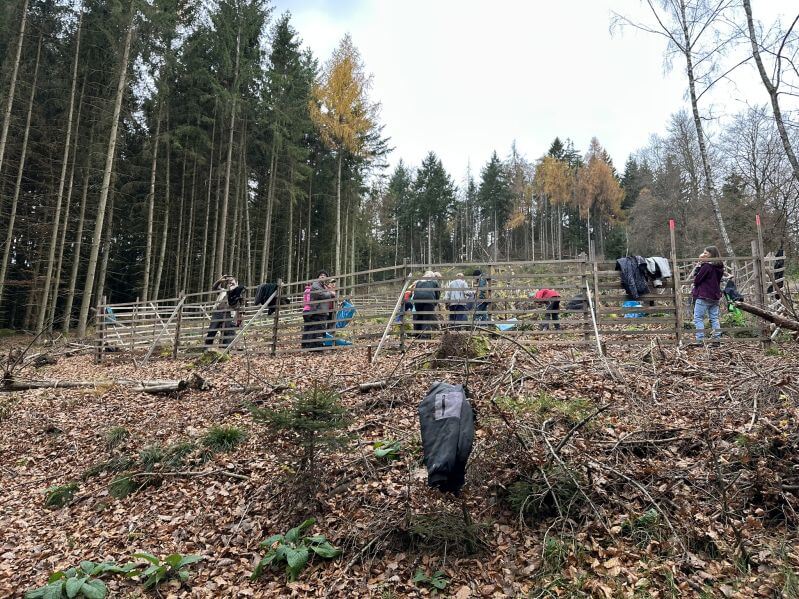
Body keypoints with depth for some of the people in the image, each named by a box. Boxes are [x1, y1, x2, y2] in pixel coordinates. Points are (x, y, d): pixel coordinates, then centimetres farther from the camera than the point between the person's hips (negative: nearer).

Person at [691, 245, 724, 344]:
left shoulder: (706, 266, -15)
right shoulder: (719, 267, 11)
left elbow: (696, 280, -14)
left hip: (703, 296, -8)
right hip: (715, 297, 8)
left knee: (698, 318, -3)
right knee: (714, 318, 11)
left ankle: (700, 340, -8)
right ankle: (716, 339, 11)